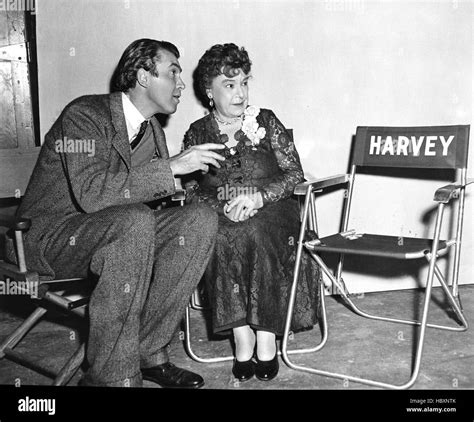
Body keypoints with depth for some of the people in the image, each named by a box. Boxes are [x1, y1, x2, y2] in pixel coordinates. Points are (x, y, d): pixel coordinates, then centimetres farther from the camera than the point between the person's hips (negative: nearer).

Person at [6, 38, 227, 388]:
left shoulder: (153, 131, 9)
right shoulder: (85, 115, -16)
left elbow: (150, 191, 9)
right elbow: (91, 193, -31)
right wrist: (172, 167, -28)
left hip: (118, 232, 7)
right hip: (48, 235, -7)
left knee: (201, 220, -13)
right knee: (134, 221, -37)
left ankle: (149, 351, -12)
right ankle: (112, 375, -27)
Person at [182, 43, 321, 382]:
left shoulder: (266, 121, 10)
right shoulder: (198, 133, 12)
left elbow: (294, 173, 4)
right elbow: (190, 190, 5)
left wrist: (259, 196, -13)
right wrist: (223, 205, -15)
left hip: (271, 210, 0)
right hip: (220, 216, 1)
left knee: (256, 234, -34)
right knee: (221, 238, -33)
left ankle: (266, 337, -26)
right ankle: (242, 337, -27)